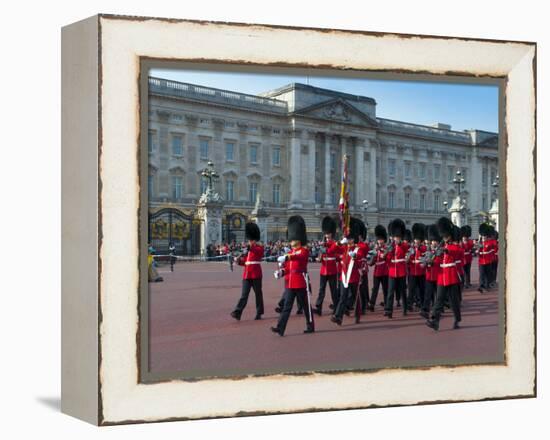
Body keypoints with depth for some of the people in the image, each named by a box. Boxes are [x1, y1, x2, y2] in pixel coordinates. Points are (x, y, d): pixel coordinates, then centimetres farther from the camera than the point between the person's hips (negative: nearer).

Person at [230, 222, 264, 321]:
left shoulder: (260, 248, 0)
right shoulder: (247, 249, 16)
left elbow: (258, 252, -24)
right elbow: (245, 262, 17)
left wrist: (251, 246, -34)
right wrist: (238, 261, -1)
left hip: (256, 274, -5)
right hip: (246, 274, 5)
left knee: (258, 294, 5)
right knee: (244, 294, -3)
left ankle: (259, 313, 15)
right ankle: (237, 313, -12)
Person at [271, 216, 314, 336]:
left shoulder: (304, 251, -6)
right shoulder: (290, 252, 14)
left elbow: (298, 256, -30)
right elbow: (287, 267, 14)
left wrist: (286, 257, -47)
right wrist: (281, 272, -8)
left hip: (301, 282, -6)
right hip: (290, 282, 6)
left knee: (306, 305, 7)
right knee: (287, 305, -2)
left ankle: (310, 326, 22)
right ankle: (280, 328, -9)